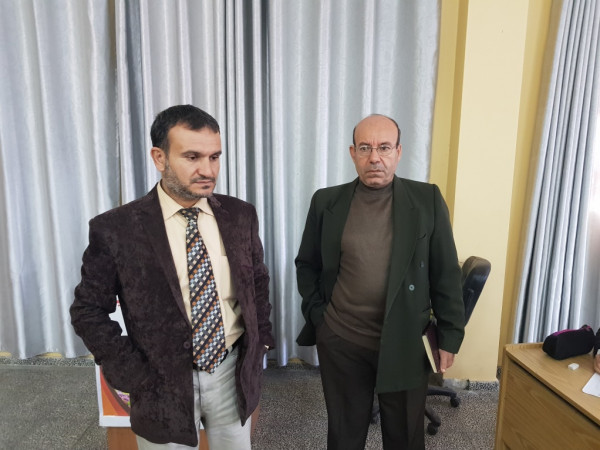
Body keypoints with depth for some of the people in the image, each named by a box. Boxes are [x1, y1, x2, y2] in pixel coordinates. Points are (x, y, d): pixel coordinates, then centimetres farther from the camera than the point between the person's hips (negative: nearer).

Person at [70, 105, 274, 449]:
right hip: (164, 384, -2)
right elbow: (88, 310, -6)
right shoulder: (115, 229, -15)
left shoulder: (241, 215, -5)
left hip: (235, 374, 3)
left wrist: (260, 341, 2)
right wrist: (136, 377, -9)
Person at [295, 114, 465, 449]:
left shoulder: (428, 200, -5)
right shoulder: (327, 202, -3)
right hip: (340, 341, 1)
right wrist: (316, 313, -2)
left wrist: (450, 334, -1)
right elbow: (307, 264, 7)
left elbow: (446, 273, -2)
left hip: (405, 343, 0)